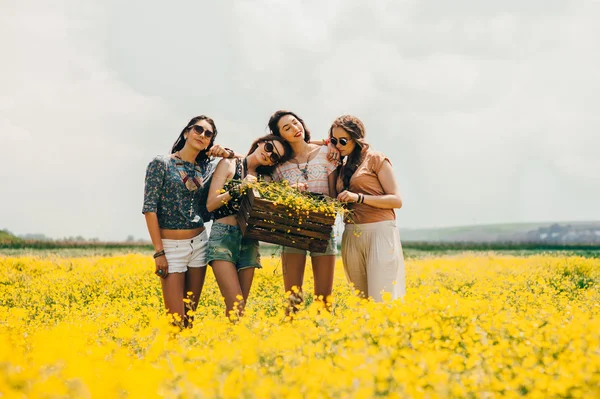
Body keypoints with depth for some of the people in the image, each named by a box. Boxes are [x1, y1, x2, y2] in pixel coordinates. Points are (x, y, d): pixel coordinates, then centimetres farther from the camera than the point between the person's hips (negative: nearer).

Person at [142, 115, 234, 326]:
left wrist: (228, 154, 0)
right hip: (171, 246, -5)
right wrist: (159, 252, -15)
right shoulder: (161, 163, -6)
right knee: (177, 320, -8)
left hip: (199, 243, 5)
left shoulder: (205, 168, 9)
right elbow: (149, 209, -10)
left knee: (190, 316, 8)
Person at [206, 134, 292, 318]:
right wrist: (239, 188, -13)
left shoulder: (265, 178, 16)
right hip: (223, 237, -5)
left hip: (249, 241, 5)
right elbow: (210, 204, -2)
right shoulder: (229, 164, 4)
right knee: (236, 306, -17)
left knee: (239, 307, 2)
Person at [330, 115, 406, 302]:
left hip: (380, 232, -6)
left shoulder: (376, 158, 0)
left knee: (382, 300, -13)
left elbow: (397, 200, -5)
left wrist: (359, 197, -15)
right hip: (352, 236, 6)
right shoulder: (343, 166, 19)